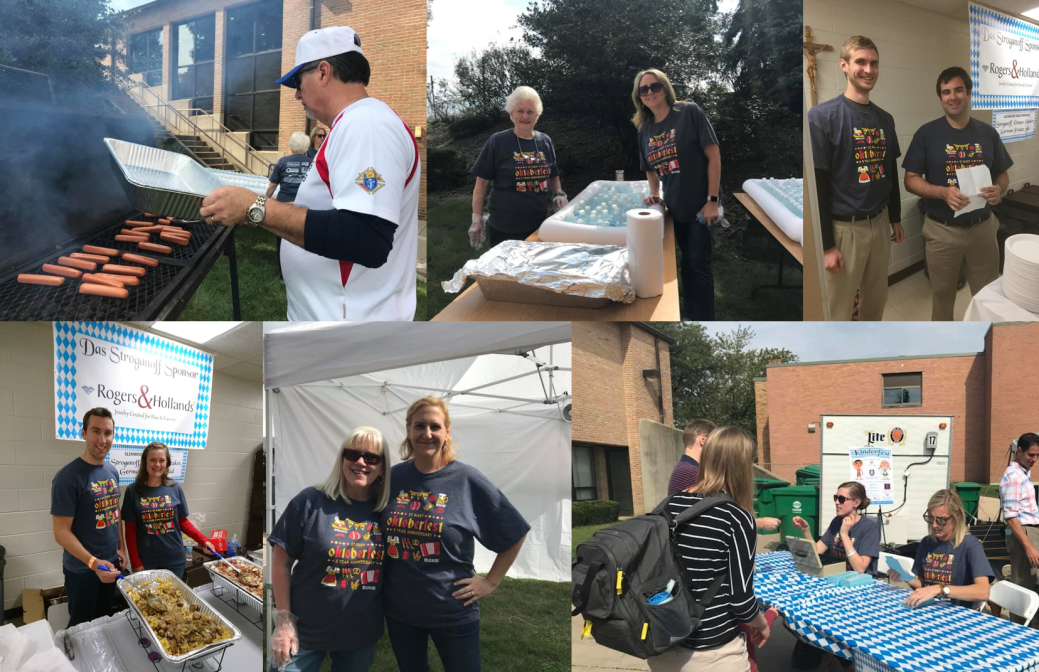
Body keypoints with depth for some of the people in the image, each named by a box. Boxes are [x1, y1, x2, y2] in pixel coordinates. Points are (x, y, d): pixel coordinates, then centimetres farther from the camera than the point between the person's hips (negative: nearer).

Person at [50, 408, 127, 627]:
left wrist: (121, 548, 9)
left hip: (110, 563, 6)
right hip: (82, 569, -6)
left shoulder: (112, 472, 3)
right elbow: (61, 532, -21)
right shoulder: (68, 477, -20)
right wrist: (93, 562, -30)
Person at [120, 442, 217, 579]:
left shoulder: (175, 488, 1)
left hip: (174, 560, 2)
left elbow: (183, 521, 7)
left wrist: (203, 540, -6)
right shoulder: (133, 490, -4)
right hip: (146, 562, -2)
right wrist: (135, 562, -6)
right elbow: (130, 530, -2)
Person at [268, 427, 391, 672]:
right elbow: (281, 562, -6)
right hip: (305, 632, -3)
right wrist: (284, 620, -8)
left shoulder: (387, 511, -2)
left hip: (362, 636, 3)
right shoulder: (310, 502, -10)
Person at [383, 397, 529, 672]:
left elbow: (515, 533, -4)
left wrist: (491, 581, -5)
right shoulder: (393, 477, -2)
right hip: (399, 609, 3)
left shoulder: (467, 479, -11)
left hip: (453, 611, -3)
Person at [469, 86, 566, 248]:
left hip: (539, 224, 4)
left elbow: (553, 176, 20)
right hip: (505, 228, -4)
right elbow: (482, 183, -3)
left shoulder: (545, 142, 7)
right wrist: (477, 219, -6)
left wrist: (558, 195, 1)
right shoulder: (497, 142, -6)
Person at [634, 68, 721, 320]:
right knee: (687, 261, 17)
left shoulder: (689, 113, -12)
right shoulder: (645, 131, 5)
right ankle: (689, 312, 31)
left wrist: (712, 200, -18)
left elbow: (714, 156, -14)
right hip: (675, 207, 6)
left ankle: (703, 318, 7)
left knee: (699, 264, -4)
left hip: (701, 205, -6)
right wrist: (655, 195, 1)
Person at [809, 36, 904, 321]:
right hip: (844, 228, -6)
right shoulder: (822, 116, -12)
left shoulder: (885, 119, 9)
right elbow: (817, 185, -15)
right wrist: (826, 244, -17)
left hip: (880, 223, 6)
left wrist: (895, 218, 19)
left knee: (877, 300, 16)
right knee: (839, 310, 2)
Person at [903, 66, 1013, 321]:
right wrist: (943, 192, -24)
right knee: (942, 294, 12)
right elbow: (911, 180, -6)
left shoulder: (988, 133, 3)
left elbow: (1002, 175, 10)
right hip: (942, 230, -2)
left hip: (983, 227, 2)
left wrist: (999, 190, -14)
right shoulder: (926, 134, -6)